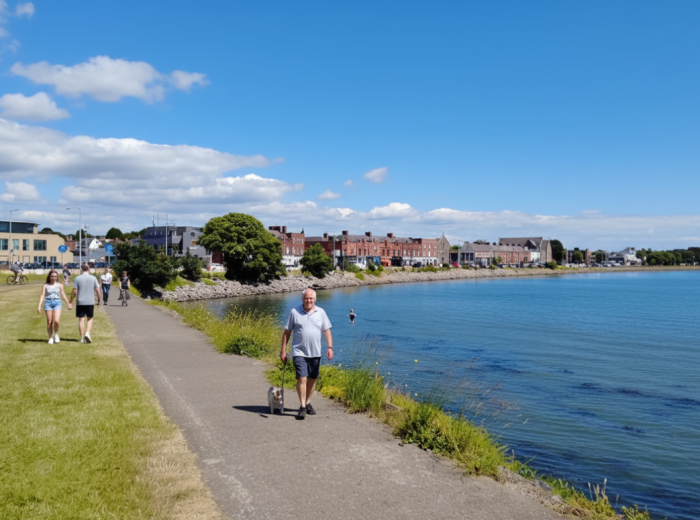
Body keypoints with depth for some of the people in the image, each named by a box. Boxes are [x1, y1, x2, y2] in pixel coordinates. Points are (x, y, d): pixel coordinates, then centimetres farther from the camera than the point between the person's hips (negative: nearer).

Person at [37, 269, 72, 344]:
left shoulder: (59, 285, 9)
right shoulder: (45, 286, 7)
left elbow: (63, 295, 12)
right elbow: (42, 295, 2)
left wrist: (69, 303, 9)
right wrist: (39, 306, -7)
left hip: (57, 302, 0)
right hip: (48, 303, 0)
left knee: (56, 321, -15)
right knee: (49, 322, 2)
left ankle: (56, 334, 11)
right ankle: (50, 338, 16)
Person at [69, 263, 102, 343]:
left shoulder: (77, 278, -2)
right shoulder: (93, 278, -1)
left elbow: (74, 292, -4)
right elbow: (98, 291, -1)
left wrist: (70, 302, 6)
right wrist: (100, 301, 8)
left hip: (80, 302, 0)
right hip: (90, 302, 0)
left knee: (81, 320, 5)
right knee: (90, 319, 14)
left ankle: (82, 338, 6)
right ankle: (87, 333, -7)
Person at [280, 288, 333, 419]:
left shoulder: (321, 312, 6)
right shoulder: (295, 312, 0)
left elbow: (327, 331, 7)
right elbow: (287, 332, 4)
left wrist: (330, 347, -5)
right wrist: (283, 350, 1)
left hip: (315, 353, 3)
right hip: (299, 352, -3)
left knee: (312, 379, 11)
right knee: (301, 378, -12)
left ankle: (308, 403, 26)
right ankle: (302, 407, -5)